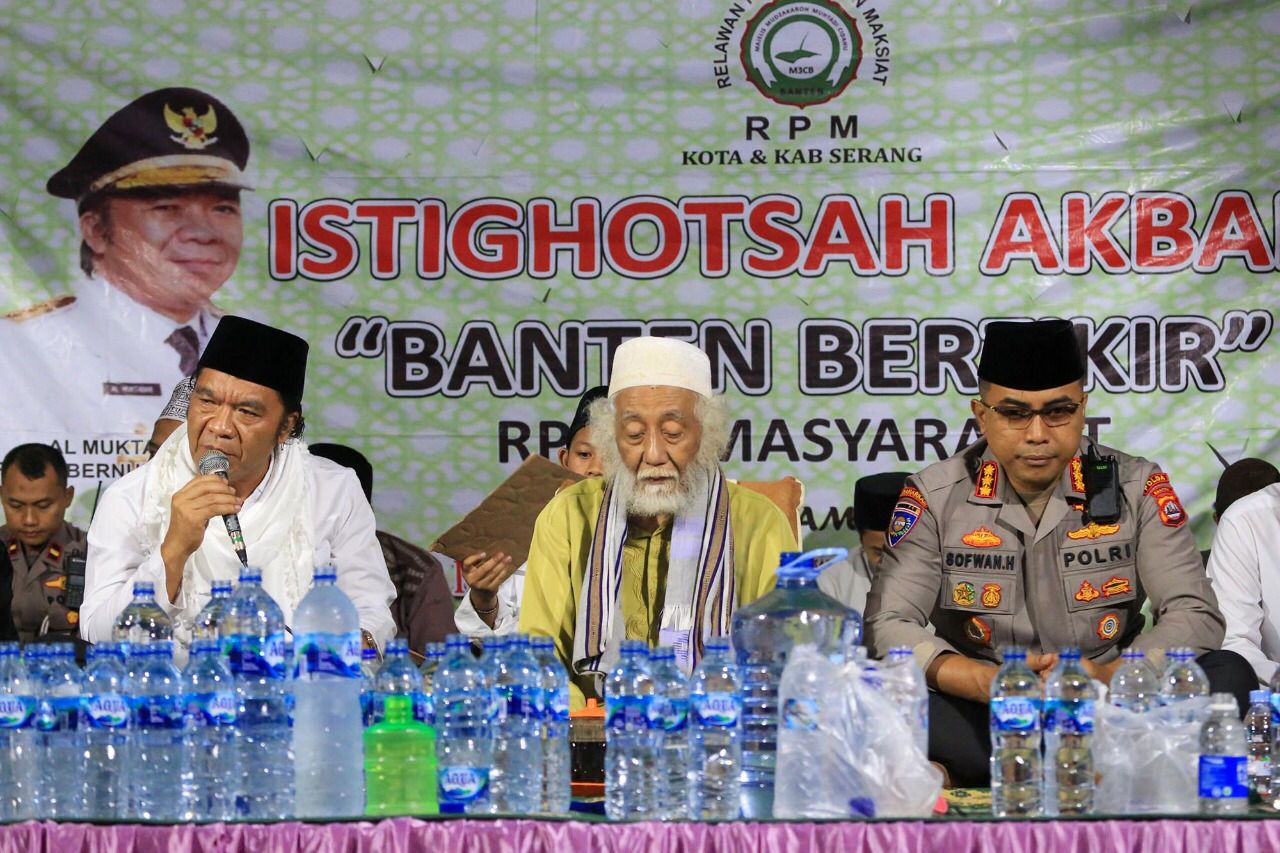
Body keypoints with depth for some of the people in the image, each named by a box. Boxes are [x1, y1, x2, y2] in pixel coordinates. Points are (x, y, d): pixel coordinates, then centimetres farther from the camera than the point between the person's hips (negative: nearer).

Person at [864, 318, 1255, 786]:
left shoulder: (1136, 488, 2)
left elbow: (1197, 616, -3)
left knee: (1229, 674, -26)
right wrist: (986, 683, -24)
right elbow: (886, 624, -6)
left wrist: (1108, 675, -23)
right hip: (982, 720, -1)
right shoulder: (936, 496, 1)